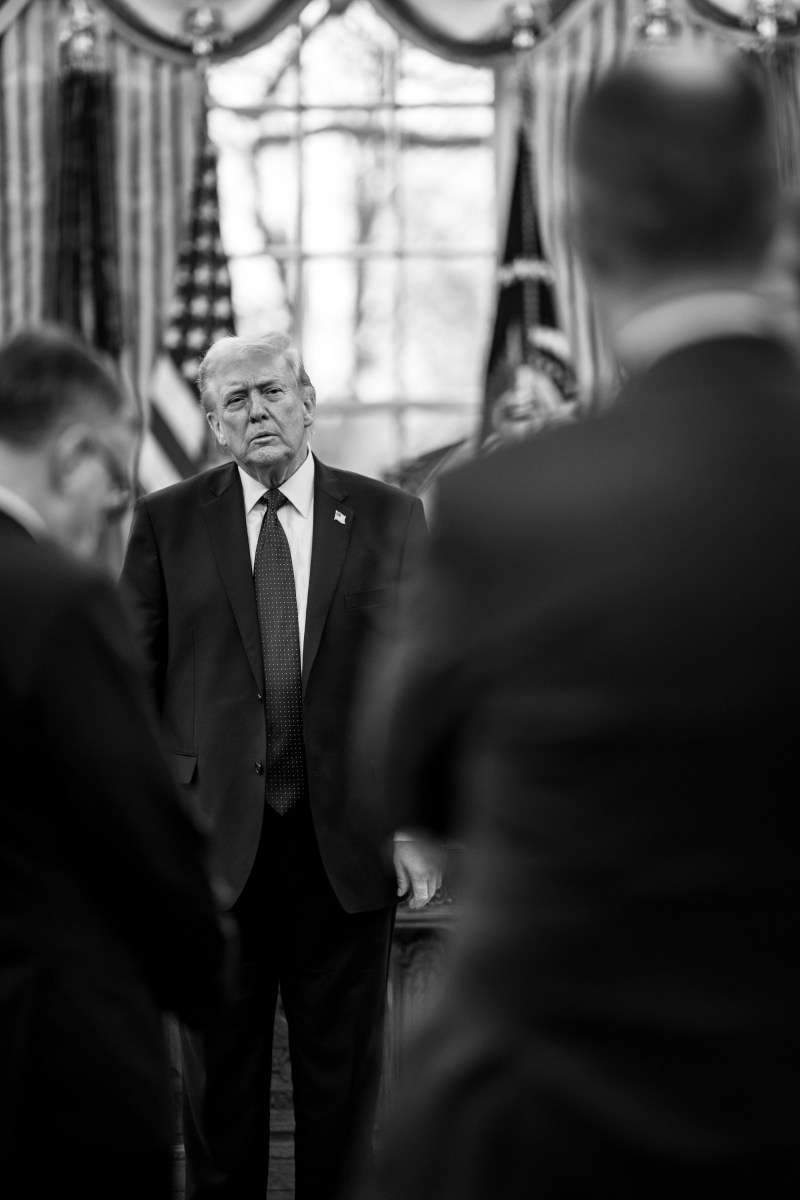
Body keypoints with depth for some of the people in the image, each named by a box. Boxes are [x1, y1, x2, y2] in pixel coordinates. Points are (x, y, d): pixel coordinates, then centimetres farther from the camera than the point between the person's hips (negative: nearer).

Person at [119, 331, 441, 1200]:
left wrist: (416, 825, -3)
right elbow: (132, 683, 4)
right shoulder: (167, 522, 4)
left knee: (343, 1070, 8)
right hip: (212, 836, 0)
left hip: (349, 844, 0)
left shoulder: (390, 519, 5)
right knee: (218, 1071, 8)